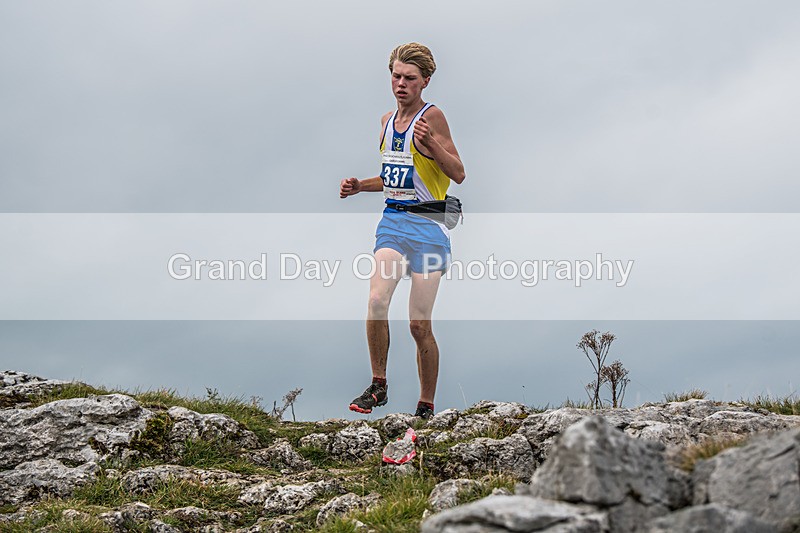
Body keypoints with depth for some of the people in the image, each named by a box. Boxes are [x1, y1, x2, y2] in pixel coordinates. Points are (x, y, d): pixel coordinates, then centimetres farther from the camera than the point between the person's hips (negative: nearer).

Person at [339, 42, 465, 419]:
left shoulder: (432, 116, -7)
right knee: (377, 300, -19)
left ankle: (426, 407, 12)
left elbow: (458, 175, -12)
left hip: (428, 224, -5)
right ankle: (378, 387, -2)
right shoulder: (387, 121, 13)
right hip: (392, 220, 5)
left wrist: (431, 142, -25)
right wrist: (359, 185, 11)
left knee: (419, 324, -3)